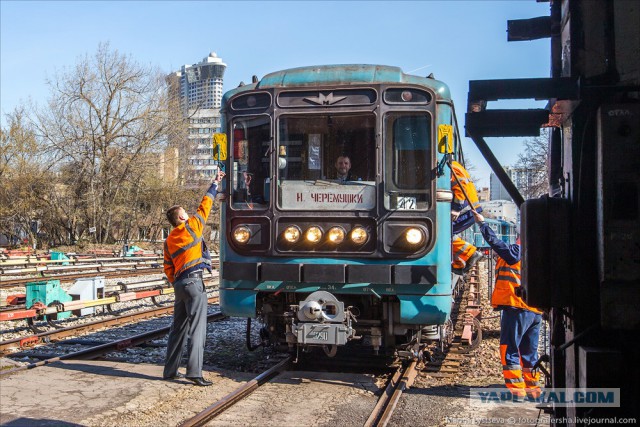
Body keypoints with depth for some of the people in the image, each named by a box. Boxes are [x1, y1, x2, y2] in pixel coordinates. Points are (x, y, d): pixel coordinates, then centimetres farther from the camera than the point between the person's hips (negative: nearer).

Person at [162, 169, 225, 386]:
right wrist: (215, 184, 17)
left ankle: (170, 370, 19)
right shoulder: (192, 226, 0)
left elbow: (168, 268, 15)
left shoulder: (169, 241, 16)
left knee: (178, 328, 14)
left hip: (179, 283, 7)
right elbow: (205, 206, 7)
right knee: (197, 328, -9)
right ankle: (194, 371, -15)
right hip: (193, 281, -7)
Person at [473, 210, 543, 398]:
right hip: (535, 311, 8)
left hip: (517, 308, -8)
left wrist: (482, 223, 1)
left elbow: (496, 243, -7)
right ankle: (532, 387, 20)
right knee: (529, 351, 16)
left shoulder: (517, 252, -7)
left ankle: (516, 388, -6)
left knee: (510, 349, -3)